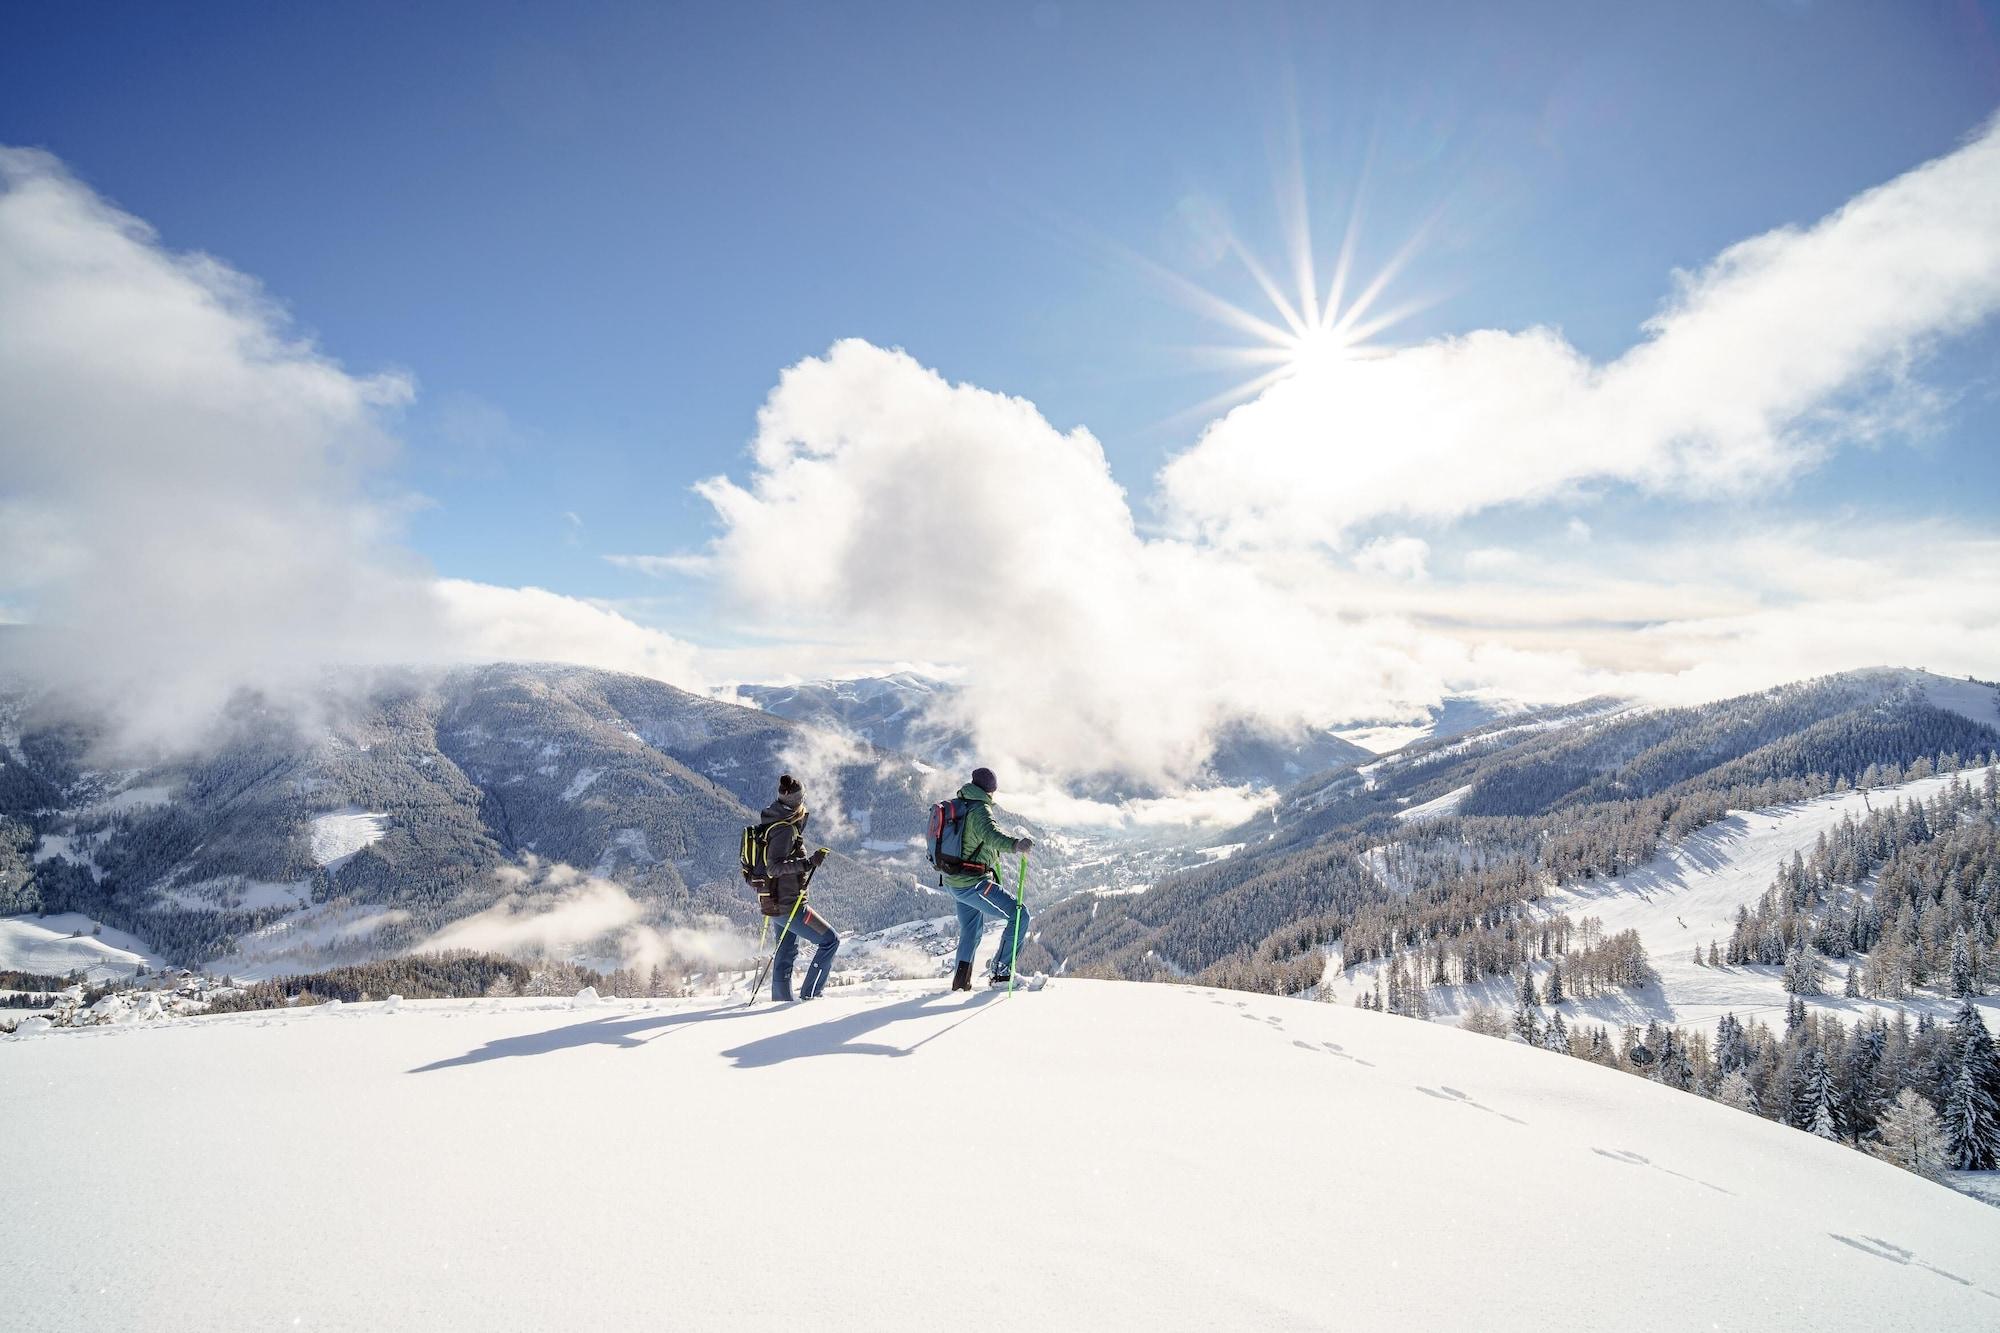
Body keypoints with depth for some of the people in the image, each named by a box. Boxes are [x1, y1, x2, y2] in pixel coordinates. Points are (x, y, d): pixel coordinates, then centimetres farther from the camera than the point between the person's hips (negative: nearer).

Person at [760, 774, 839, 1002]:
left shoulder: (775, 822, 8)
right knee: (830, 940, -3)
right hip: (788, 904, -10)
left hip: (775, 901, 10)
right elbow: (775, 867, -28)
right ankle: (809, 995, -1)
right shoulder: (785, 830, -21)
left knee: (786, 954, 20)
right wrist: (808, 863, -34)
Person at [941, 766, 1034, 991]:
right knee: (1020, 915, -6)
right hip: (973, 883, -9)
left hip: (954, 882, 9)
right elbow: (990, 834, -38)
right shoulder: (979, 810, -16)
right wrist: (1015, 844, -56)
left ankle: (961, 979, 29)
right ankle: (1001, 972, -6)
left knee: (971, 930, 25)